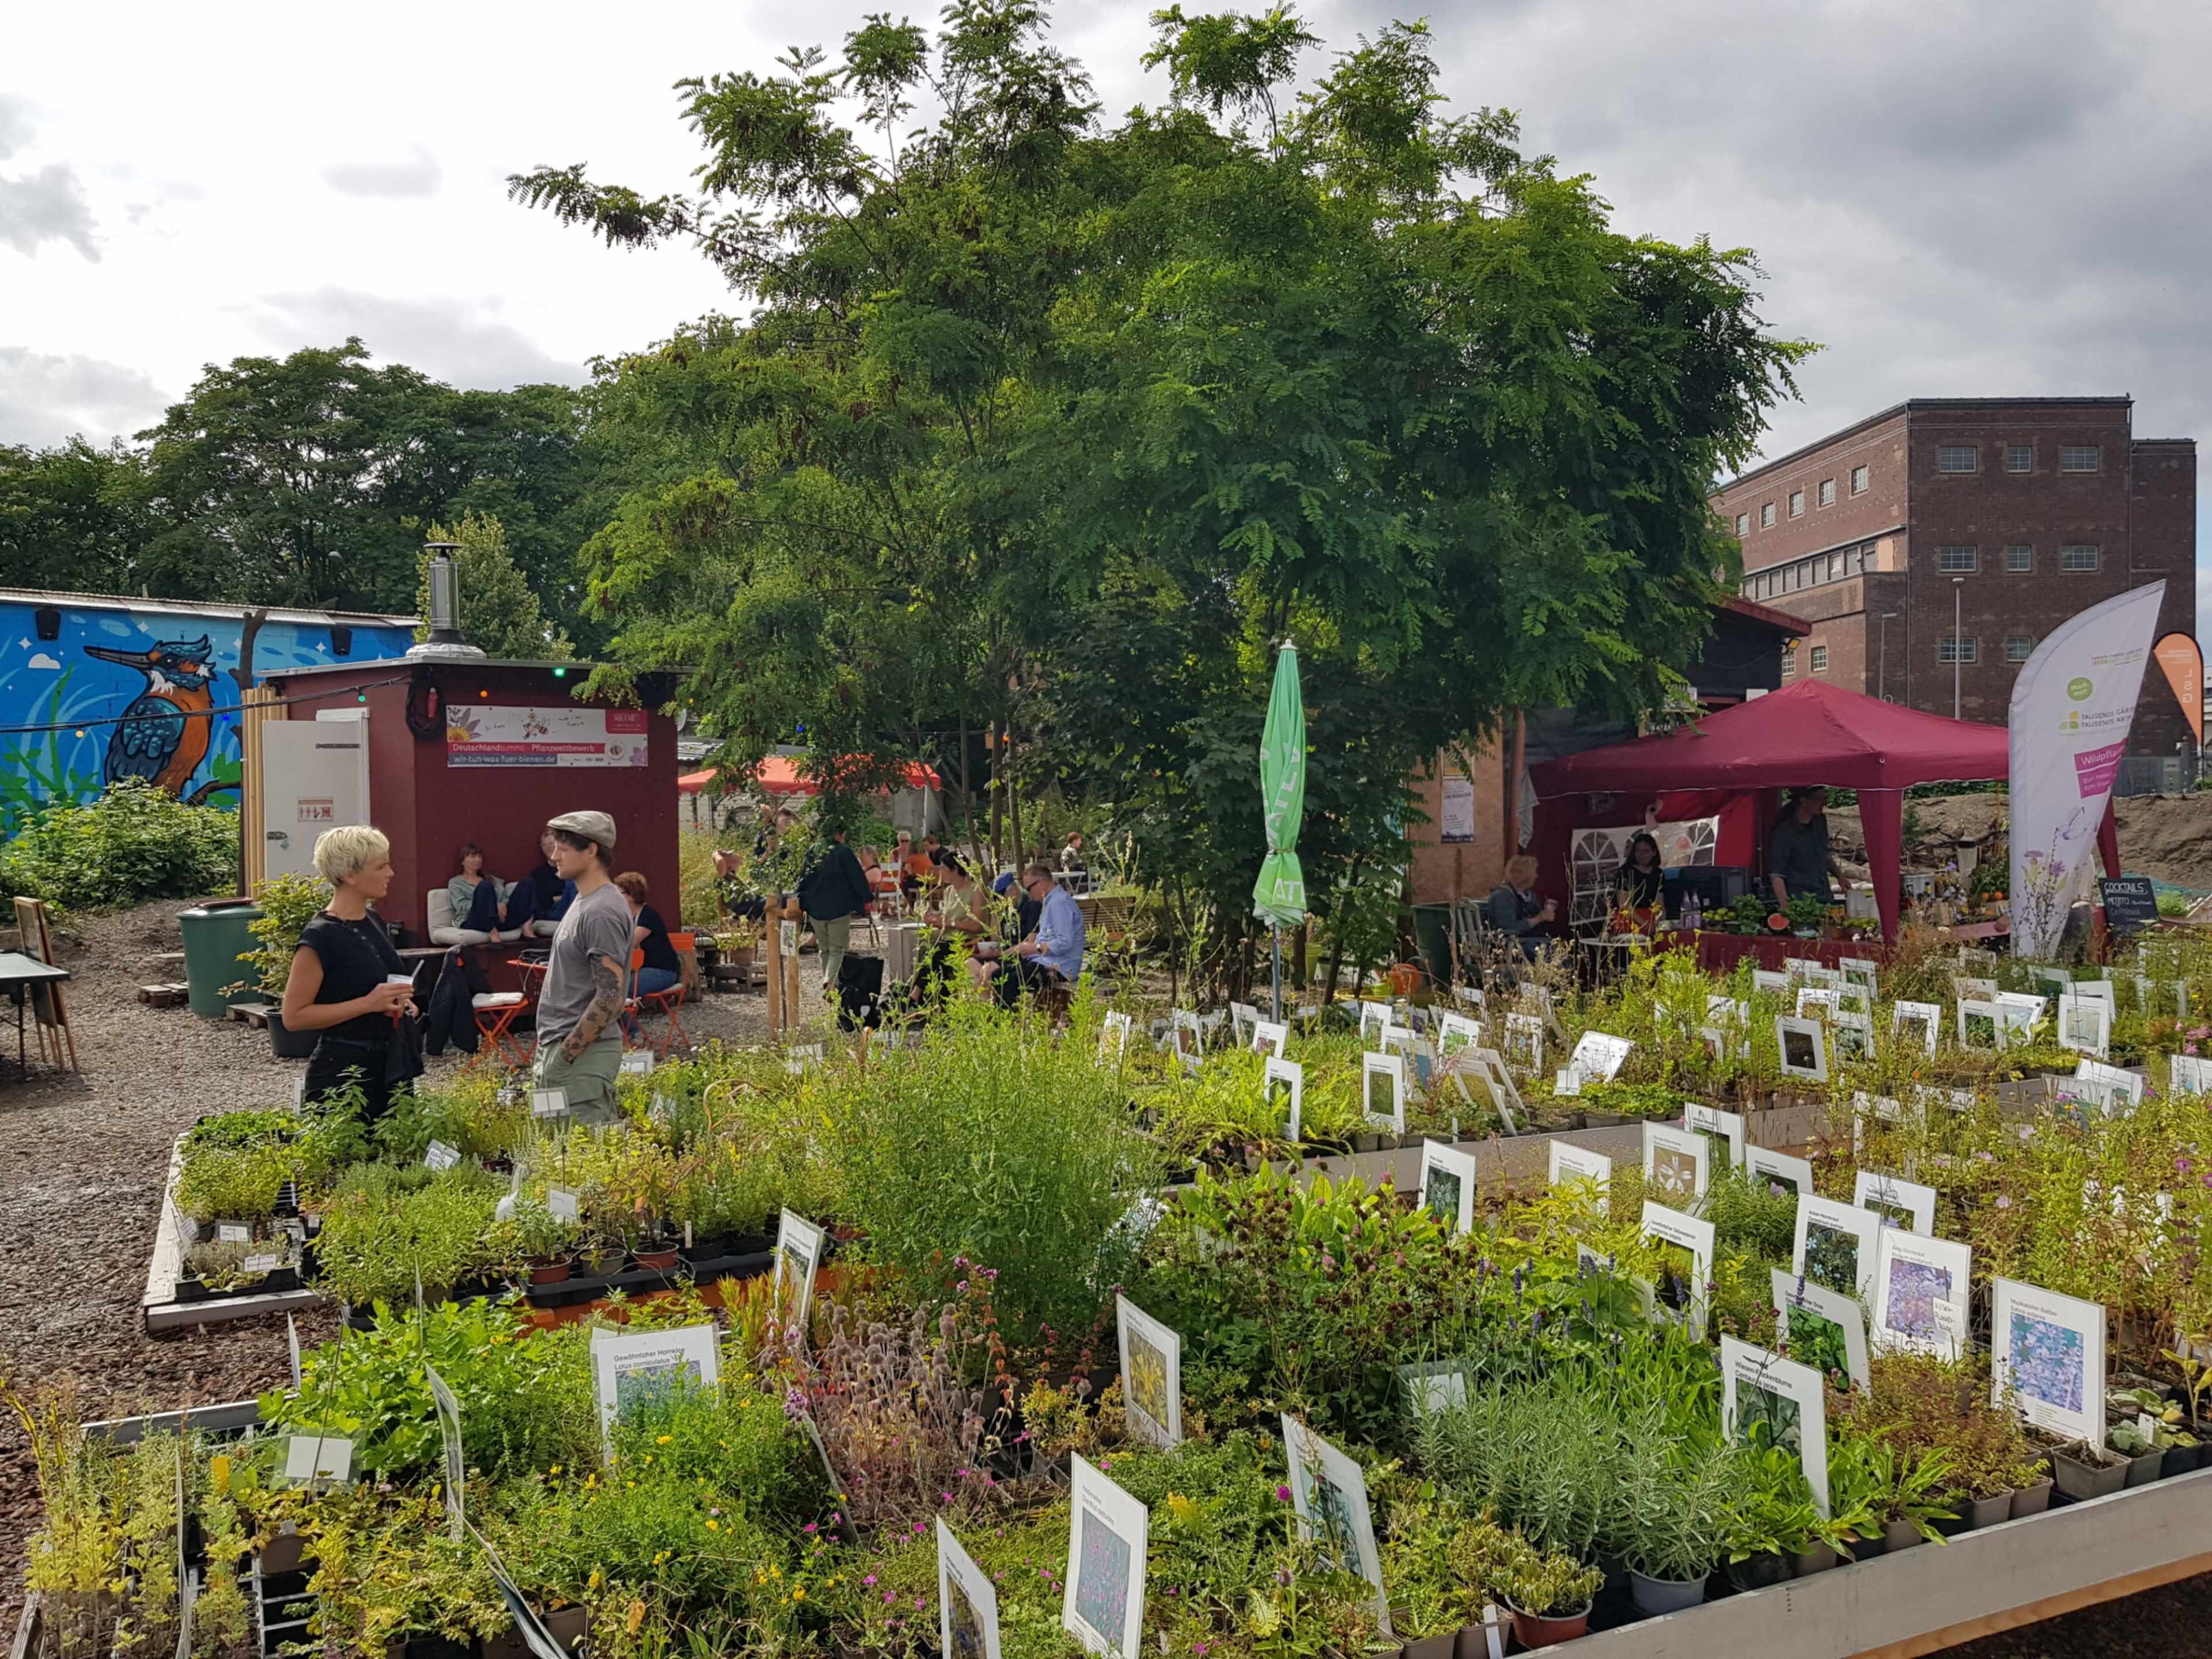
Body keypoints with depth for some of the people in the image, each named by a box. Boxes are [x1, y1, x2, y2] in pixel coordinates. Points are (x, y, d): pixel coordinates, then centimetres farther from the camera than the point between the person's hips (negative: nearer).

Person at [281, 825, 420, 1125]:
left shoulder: (374, 922, 9)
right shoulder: (320, 937, -15)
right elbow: (294, 1016, -16)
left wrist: (398, 1001, 4)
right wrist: (368, 1004, -22)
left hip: (392, 1066, 8)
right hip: (344, 1072, -8)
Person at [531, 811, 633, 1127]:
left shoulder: (603, 912, -17)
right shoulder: (583, 902, 15)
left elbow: (610, 998, -23)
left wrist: (563, 1057, -19)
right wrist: (547, 1053, 19)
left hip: (582, 1055, -10)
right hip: (561, 1047, 10)